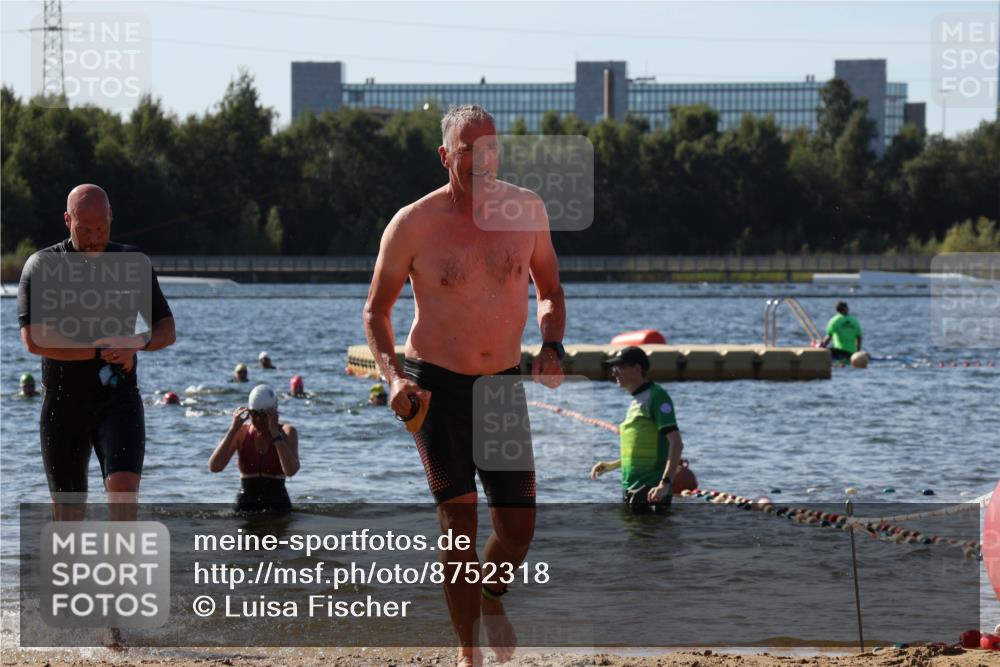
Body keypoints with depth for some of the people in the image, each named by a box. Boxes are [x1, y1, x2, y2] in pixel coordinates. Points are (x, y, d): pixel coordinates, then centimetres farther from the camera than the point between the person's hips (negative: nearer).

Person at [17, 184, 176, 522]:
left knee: (123, 487, -20)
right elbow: (34, 339, -11)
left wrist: (138, 343, -15)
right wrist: (101, 352, -15)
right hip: (63, 402, 0)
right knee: (68, 510, 6)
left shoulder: (133, 263, 6)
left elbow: (167, 329, 9)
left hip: (119, 399, 0)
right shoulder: (42, 266, 0)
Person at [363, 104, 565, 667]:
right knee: (460, 520, -8)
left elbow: (549, 288, 14)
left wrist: (552, 347, -4)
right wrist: (393, 375, -13)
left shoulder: (525, 210, -1)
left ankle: (491, 597, 34)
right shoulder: (413, 224, -9)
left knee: (518, 527, 2)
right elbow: (377, 309, 2)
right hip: (435, 386, -3)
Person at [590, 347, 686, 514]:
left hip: (651, 490, -10)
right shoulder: (636, 401, 18)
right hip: (631, 490, 10)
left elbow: (676, 443, -19)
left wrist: (666, 482, -29)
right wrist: (611, 466, 20)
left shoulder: (656, 396, -10)